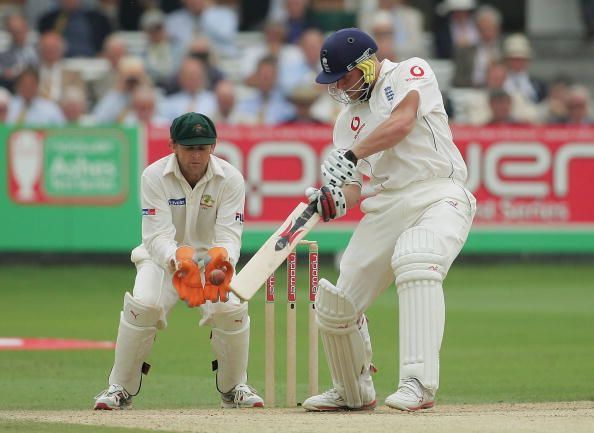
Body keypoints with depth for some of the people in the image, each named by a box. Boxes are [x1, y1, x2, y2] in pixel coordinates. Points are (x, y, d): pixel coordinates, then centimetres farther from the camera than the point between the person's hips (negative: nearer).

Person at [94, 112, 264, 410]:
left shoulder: (230, 179, -15)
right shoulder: (154, 176, -19)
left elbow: (229, 235, -22)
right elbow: (157, 236, -27)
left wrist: (222, 257, -48)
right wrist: (179, 261, -50)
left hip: (212, 258, 1)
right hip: (163, 257, -1)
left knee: (231, 309, -25)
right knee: (143, 305, -29)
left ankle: (234, 388, 2)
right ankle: (121, 388, -11)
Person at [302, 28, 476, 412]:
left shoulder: (411, 73, 2)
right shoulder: (349, 118, 20)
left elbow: (402, 123, -17)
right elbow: (354, 185, 14)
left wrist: (350, 156, -20)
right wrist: (336, 200, -9)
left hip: (439, 196, -7)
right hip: (385, 205, 7)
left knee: (416, 263, -36)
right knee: (337, 304, 1)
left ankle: (419, 384, -43)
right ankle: (353, 392, 26)